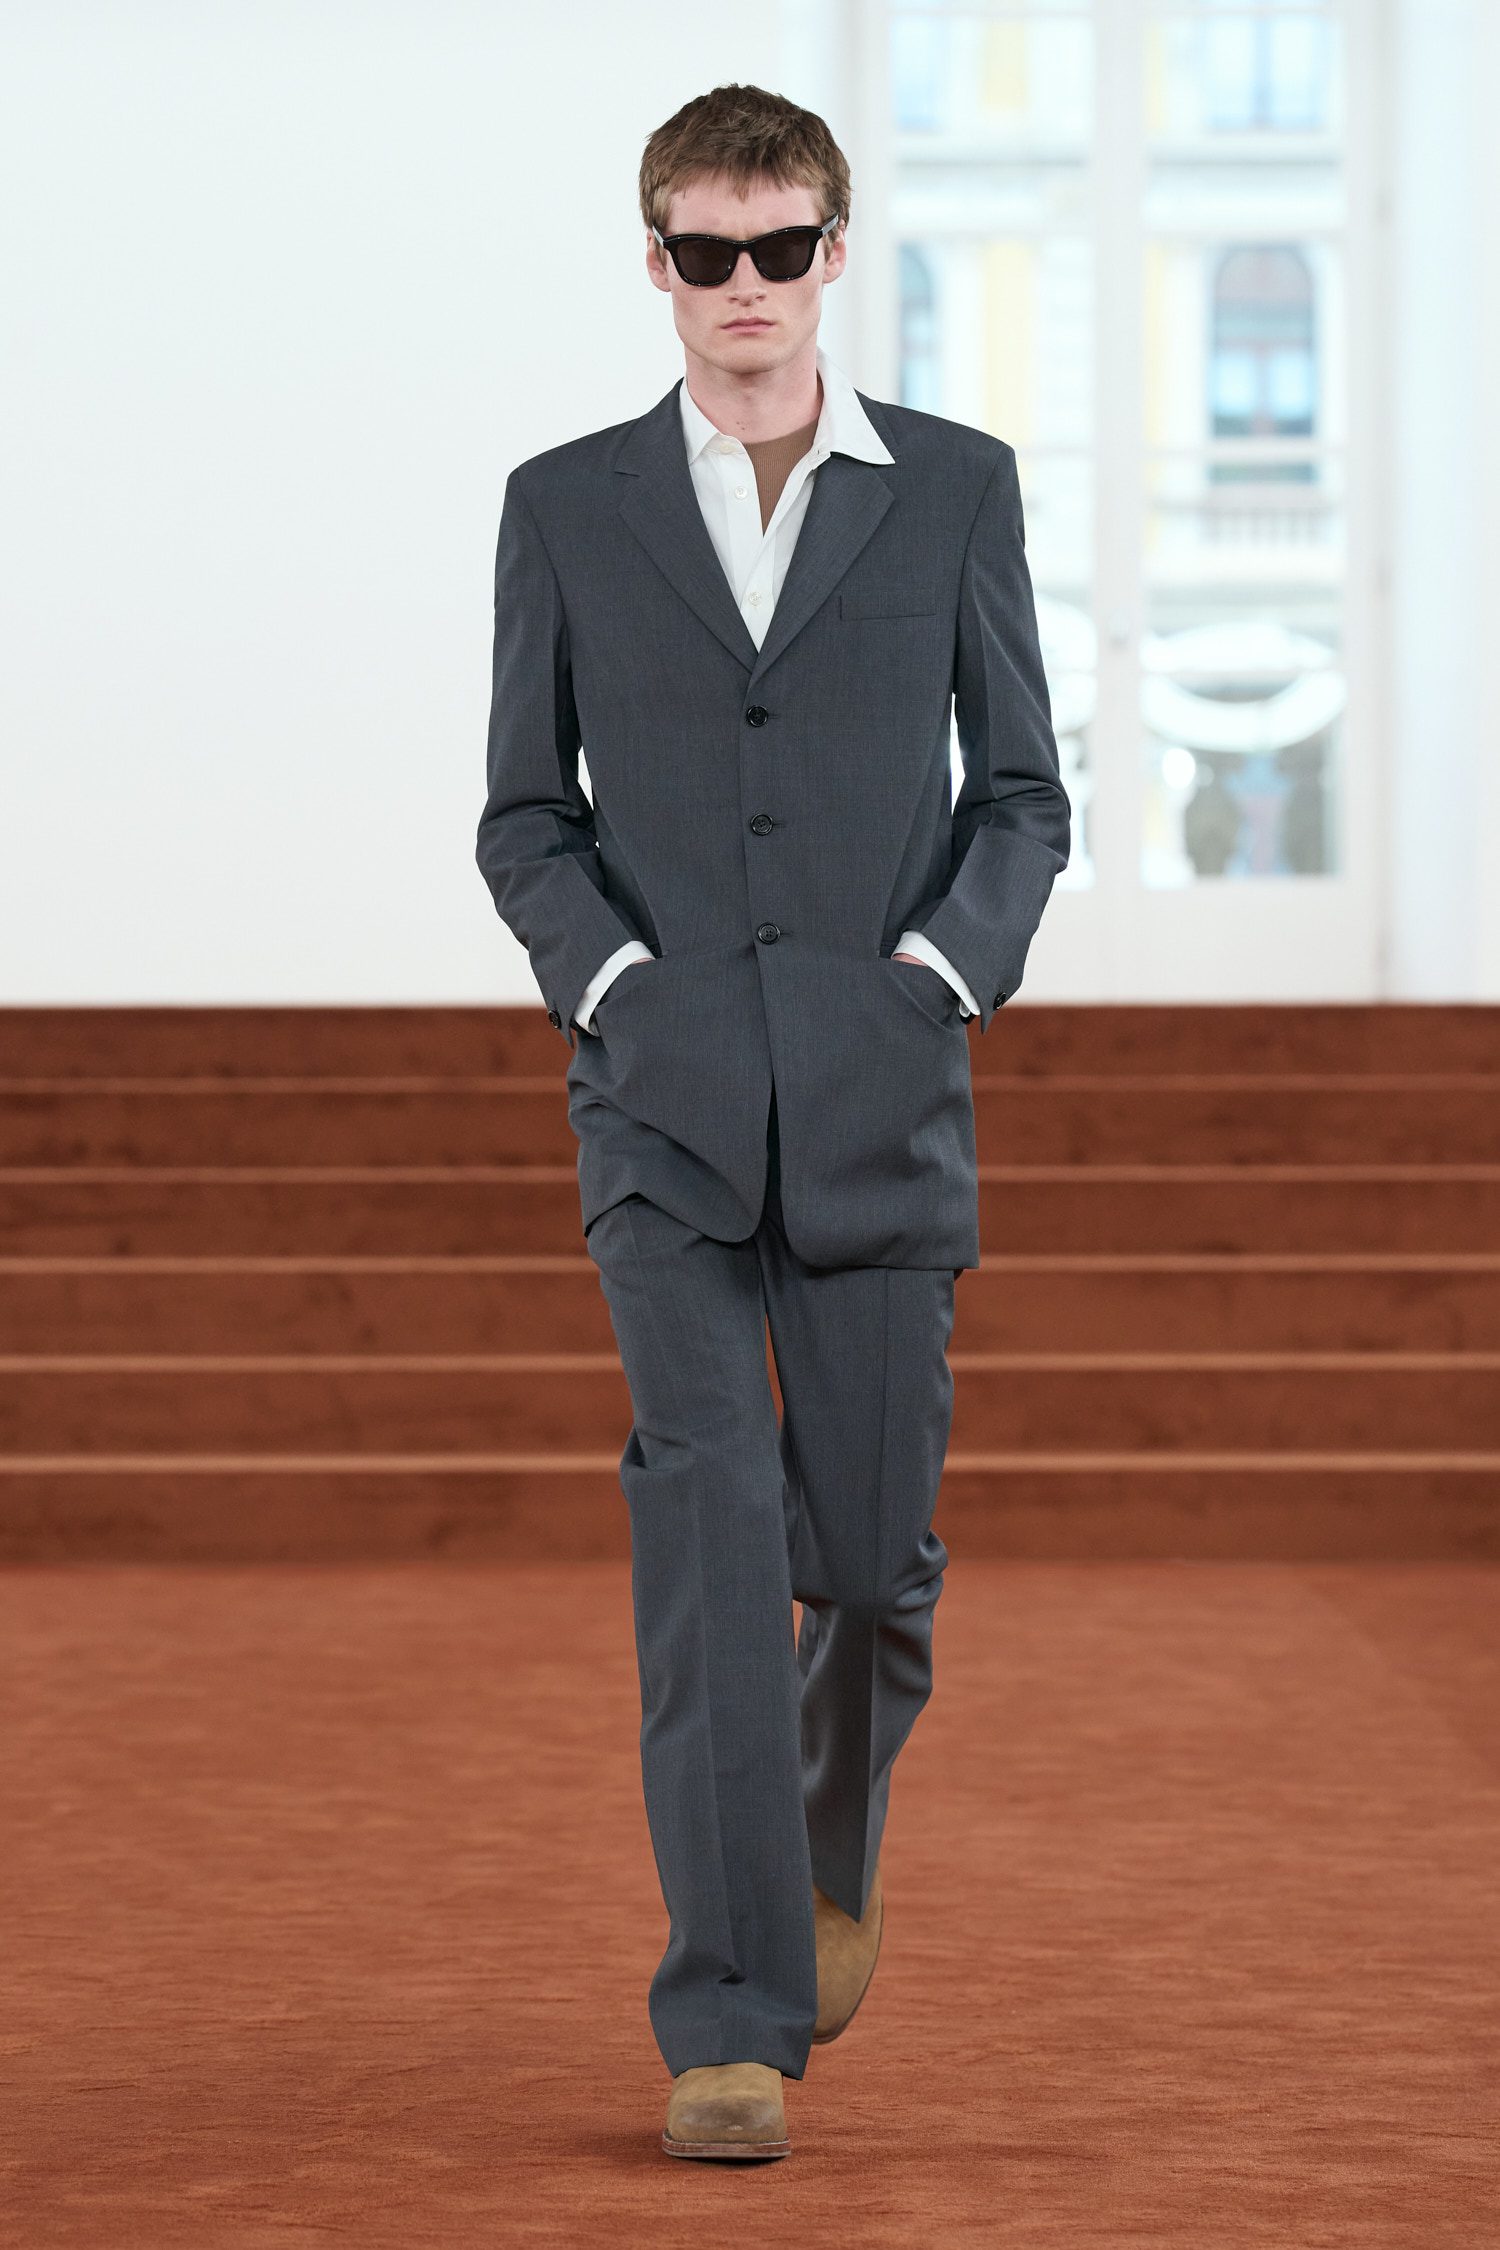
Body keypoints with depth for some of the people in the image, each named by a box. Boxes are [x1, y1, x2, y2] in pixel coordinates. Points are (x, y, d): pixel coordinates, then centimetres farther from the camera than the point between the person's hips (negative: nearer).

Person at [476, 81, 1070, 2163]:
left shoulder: (954, 489, 6)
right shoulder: (568, 505, 7)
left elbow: (1024, 791, 9)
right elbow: (524, 815, 10)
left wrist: (944, 968, -7)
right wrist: (609, 978, -7)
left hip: (881, 1100, 1)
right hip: (662, 1107, -1)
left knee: (874, 1549, 5)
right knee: (708, 1521, -13)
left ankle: (837, 1833, 40)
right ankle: (732, 2025, -11)